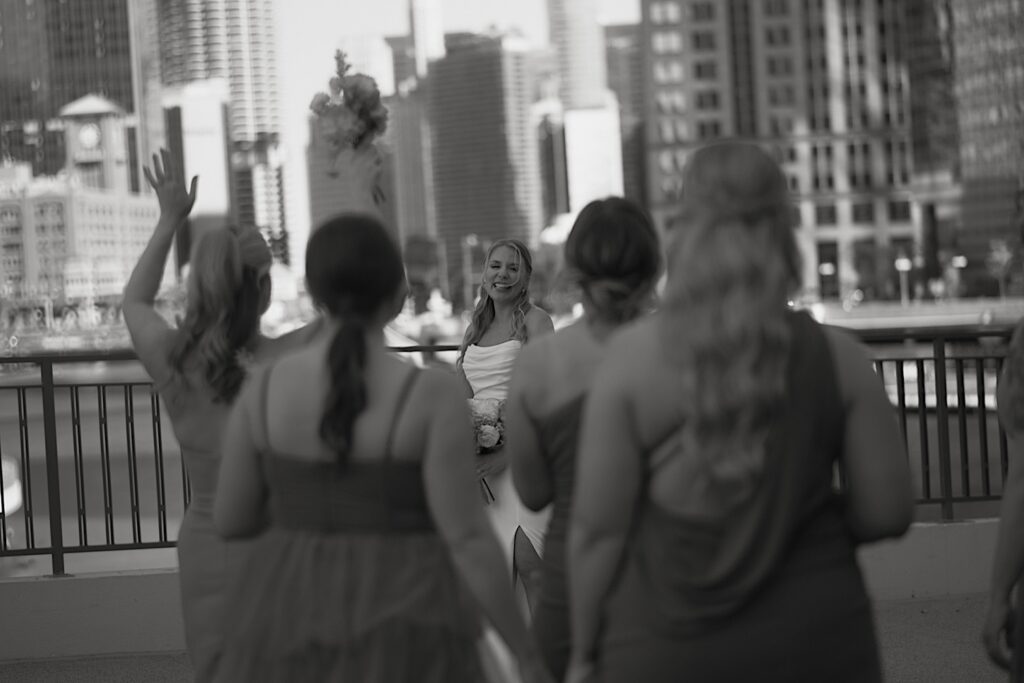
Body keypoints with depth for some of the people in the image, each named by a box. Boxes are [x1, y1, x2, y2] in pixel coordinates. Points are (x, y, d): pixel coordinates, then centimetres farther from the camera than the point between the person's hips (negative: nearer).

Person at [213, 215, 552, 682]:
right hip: (400, 637, -3)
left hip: (289, 628, 4)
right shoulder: (432, 396, -13)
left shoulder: (263, 389, -2)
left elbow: (230, 519, 6)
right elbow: (468, 539, -13)